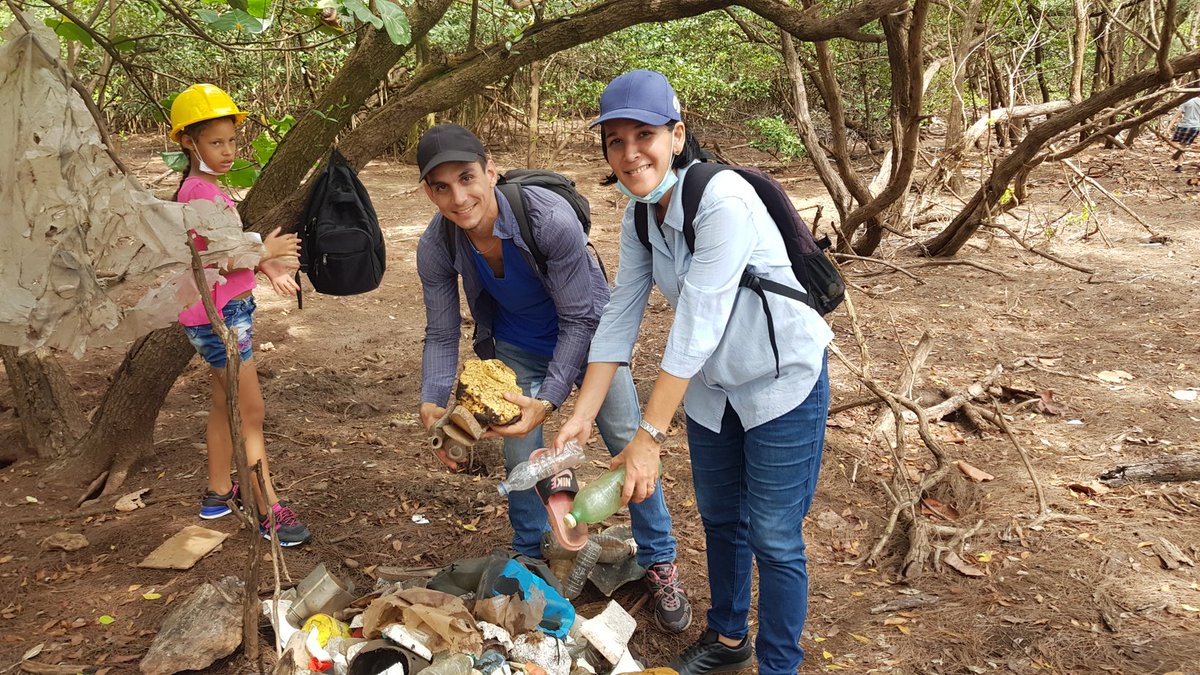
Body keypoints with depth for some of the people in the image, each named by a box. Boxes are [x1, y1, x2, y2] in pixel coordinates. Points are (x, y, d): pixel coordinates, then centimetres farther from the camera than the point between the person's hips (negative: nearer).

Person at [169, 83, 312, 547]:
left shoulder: (205, 187, 12)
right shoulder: (201, 191, -19)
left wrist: (267, 265, 3)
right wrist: (265, 253, -9)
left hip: (231, 309, 10)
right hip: (219, 316, -10)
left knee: (225, 404, 20)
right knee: (252, 413, -4)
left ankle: (218, 492, 34)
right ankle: (270, 512, 4)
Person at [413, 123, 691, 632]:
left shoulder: (552, 219, -37)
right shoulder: (435, 248, -24)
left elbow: (578, 319, -29)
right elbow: (441, 335, -11)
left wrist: (549, 400, -38)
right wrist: (433, 404, -28)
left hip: (585, 333, -2)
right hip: (516, 346, 3)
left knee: (630, 444, -2)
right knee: (520, 457, 4)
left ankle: (660, 566, 16)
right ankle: (530, 561, 29)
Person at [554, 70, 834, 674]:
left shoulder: (723, 200, -29)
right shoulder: (639, 219, -4)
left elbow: (696, 327, -31)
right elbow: (619, 319, -5)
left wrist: (649, 438, -30)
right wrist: (580, 419, -12)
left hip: (782, 381, -7)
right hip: (711, 385, 8)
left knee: (773, 537, 1)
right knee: (719, 518, 20)